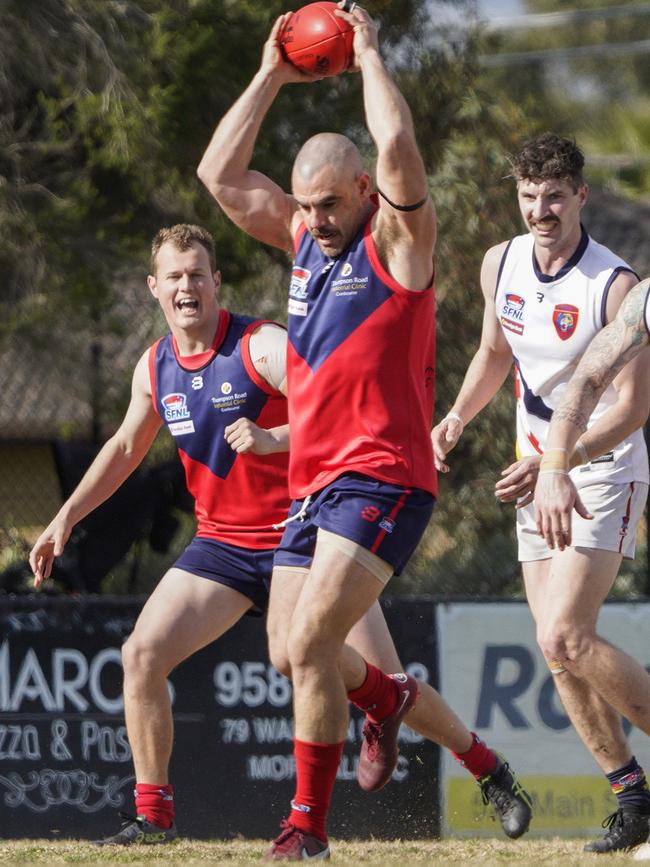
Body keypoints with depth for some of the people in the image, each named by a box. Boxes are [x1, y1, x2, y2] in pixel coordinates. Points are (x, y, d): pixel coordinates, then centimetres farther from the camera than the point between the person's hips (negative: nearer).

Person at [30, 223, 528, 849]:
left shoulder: (265, 346, -15)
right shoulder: (155, 367, 3)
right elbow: (125, 447, 21)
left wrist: (273, 438, -40)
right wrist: (66, 517, 17)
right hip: (223, 544, 5)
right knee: (141, 655, -12)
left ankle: (487, 769, 17)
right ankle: (153, 816, -2)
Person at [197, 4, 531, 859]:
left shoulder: (396, 240, -5)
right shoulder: (306, 238, 14)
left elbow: (398, 146, -22)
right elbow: (220, 174, 11)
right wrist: (271, 76, 7)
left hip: (382, 479, -8)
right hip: (311, 481, 8)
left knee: (309, 643, -18)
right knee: (288, 653, 9)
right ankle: (386, 696, 41)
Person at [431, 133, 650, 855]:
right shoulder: (500, 265, 1)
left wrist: (559, 461, -29)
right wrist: (456, 418, 5)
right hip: (536, 476, 7)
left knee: (565, 638, -21)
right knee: (558, 652, 3)